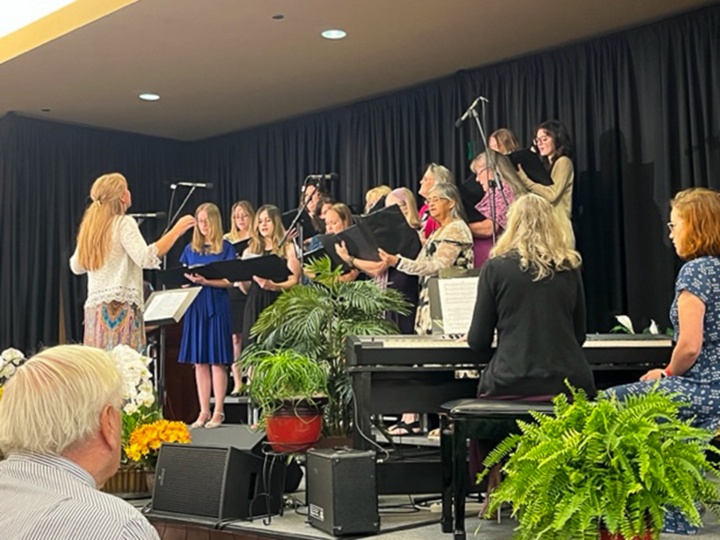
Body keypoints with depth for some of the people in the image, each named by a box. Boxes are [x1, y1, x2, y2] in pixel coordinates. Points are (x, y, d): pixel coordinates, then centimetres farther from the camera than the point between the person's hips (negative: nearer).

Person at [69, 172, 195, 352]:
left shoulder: (90, 226, 15)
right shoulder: (123, 223, -6)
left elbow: (76, 266, 24)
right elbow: (146, 258, -20)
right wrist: (176, 230, -14)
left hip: (94, 309, 8)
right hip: (120, 309, -8)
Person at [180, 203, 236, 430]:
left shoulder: (226, 248, 1)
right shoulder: (190, 249, 13)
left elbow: (229, 281, -6)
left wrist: (205, 281, -20)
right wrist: (189, 280, -9)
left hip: (217, 306, -4)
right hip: (195, 306, 4)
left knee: (217, 360, -3)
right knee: (199, 362, 5)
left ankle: (218, 411, 4)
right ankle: (204, 411, 11)